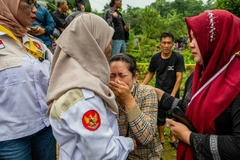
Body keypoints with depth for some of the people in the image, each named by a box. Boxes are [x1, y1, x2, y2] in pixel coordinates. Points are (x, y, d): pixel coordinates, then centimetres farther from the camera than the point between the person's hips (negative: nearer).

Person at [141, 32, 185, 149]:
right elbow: (150, 73, 5)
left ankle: (172, 138, 35)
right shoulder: (155, 58, -6)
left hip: (173, 93, -1)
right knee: (160, 117, 13)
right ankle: (161, 139, 34)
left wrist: (172, 94, -21)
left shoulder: (178, 57, -13)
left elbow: (179, 77, -15)